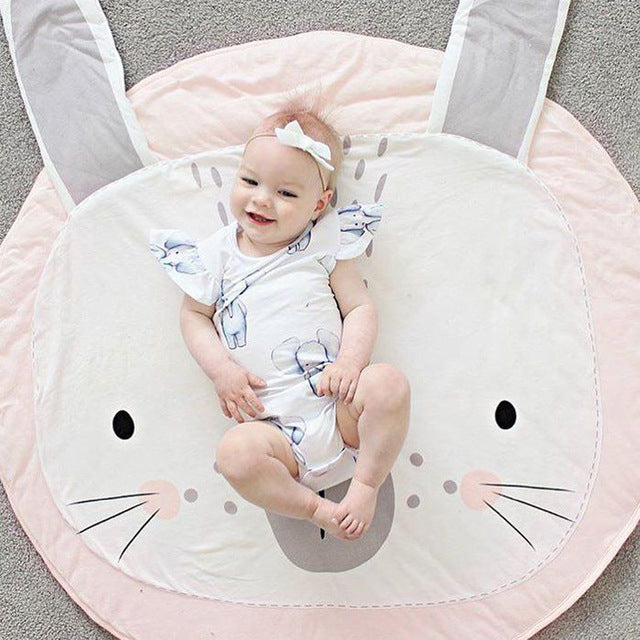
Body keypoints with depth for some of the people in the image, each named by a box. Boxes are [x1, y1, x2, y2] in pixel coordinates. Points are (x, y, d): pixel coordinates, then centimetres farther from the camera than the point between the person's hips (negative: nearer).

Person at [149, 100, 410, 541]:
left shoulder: (326, 245, 6)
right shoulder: (218, 254, 8)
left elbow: (361, 308, 4)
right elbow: (194, 316, 13)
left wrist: (350, 362, -16)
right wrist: (222, 370, -5)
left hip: (338, 405, 0)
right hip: (275, 424, 0)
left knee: (388, 383, -28)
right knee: (236, 453, -29)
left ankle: (366, 485, -11)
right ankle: (315, 508, -7)